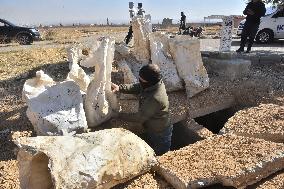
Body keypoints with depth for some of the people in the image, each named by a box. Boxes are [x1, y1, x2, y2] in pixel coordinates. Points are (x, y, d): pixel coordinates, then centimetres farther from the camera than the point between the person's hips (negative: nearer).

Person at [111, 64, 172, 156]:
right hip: (152, 129, 8)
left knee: (159, 154, 18)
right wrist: (120, 88, -14)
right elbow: (137, 87, 0)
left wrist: (120, 115, -20)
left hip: (160, 134, -8)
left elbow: (139, 118, -31)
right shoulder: (154, 84, -15)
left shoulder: (154, 99, -40)